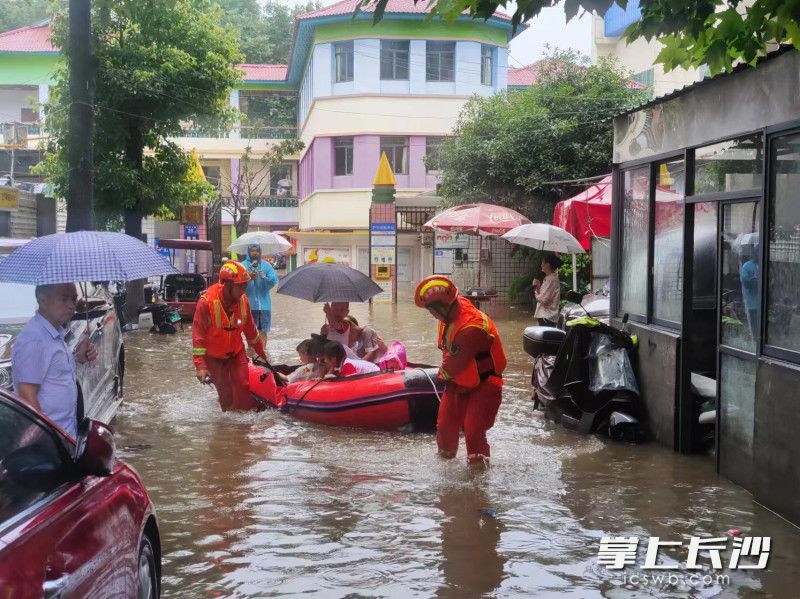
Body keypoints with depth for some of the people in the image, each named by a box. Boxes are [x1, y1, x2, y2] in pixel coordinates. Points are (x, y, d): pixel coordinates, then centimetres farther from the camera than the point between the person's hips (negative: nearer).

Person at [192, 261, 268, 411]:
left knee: (243, 385, -7)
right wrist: (200, 365, -27)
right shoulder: (207, 302, -26)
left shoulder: (243, 301, -10)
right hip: (213, 356, -4)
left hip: (236, 352, 4)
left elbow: (250, 330, 6)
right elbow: (198, 335, -23)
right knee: (226, 394, -4)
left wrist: (261, 352, 16)